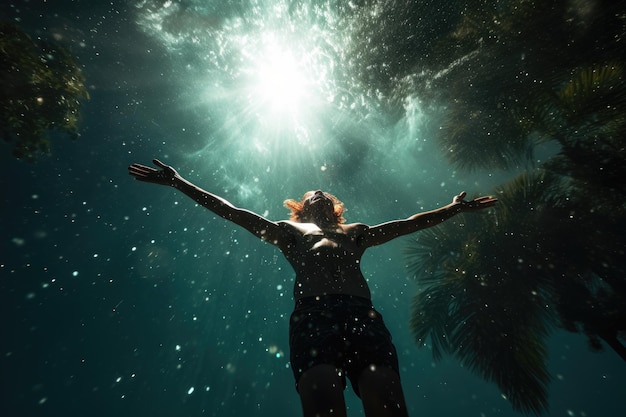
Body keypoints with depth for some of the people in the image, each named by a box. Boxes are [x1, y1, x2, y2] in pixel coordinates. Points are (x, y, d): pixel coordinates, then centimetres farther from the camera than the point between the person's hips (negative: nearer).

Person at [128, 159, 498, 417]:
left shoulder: (355, 232, 35)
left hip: (363, 314, 2)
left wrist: (454, 208, 41)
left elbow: (407, 224, 37)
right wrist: (179, 183, 25)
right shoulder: (290, 230, 29)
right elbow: (233, 212, 26)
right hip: (313, 314, -1)